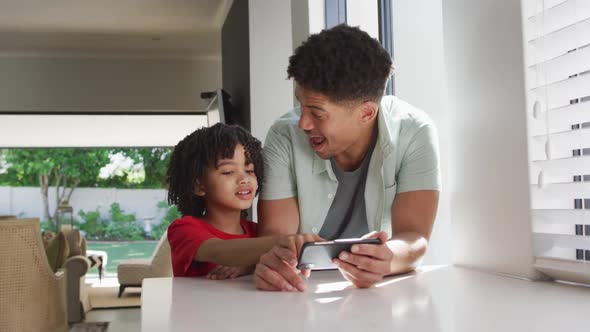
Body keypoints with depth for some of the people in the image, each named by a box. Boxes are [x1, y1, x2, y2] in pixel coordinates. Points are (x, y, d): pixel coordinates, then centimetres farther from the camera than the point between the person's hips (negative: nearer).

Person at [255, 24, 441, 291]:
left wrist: (385, 259, -43)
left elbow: (414, 237, -21)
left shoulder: (414, 133, -15)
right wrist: (272, 260, -40)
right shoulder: (285, 137, -15)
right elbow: (274, 233, -17)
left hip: (383, 290, 0)